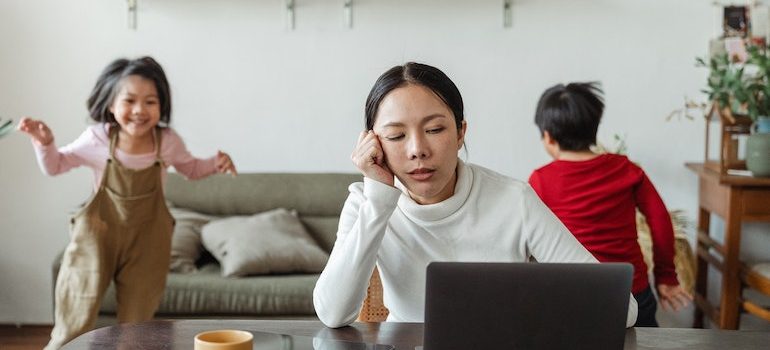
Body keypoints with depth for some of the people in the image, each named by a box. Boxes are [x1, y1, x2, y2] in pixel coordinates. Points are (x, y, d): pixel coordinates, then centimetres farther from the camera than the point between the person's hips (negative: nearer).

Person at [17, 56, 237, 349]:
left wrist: (215, 164, -9)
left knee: (136, 320, 13)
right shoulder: (97, 139, -13)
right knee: (74, 320, 4)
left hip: (147, 239, 1)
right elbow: (55, 166, 1)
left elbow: (191, 169, 11)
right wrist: (45, 143, -18)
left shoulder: (167, 142, -10)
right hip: (98, 234, -1)